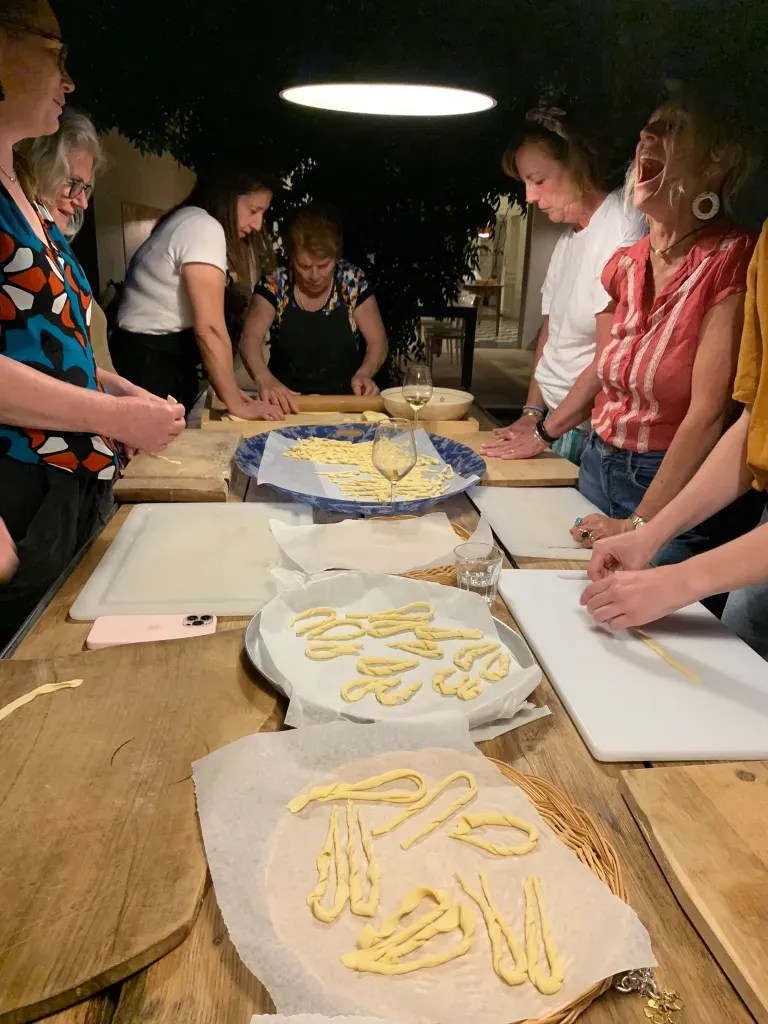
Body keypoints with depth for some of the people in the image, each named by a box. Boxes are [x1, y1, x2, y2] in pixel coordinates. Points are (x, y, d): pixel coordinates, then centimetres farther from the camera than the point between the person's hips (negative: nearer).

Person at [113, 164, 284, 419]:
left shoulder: (189, 222, 15)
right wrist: (236, 404, -16)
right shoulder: (203, 227, -15)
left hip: (168, 361, 10)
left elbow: (201, 324, 8)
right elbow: (209, 329, -21)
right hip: (150, 366, -10)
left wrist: (228, 390, 0)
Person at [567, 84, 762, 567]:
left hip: (678, 492, -6)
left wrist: (641, 525, -20)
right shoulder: (625, 265, 5)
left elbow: (709, 414, -19)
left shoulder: (731, 259, -15)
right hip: (600, 468, 7)